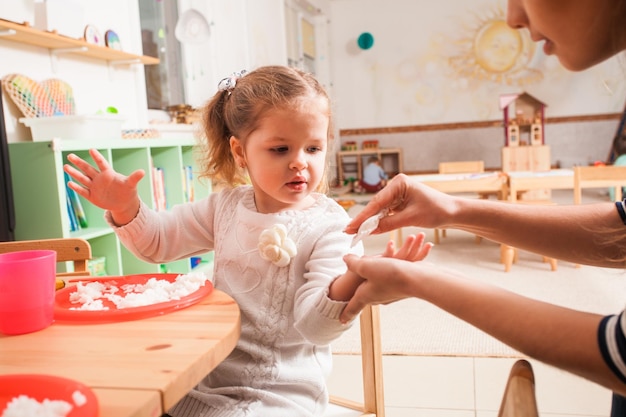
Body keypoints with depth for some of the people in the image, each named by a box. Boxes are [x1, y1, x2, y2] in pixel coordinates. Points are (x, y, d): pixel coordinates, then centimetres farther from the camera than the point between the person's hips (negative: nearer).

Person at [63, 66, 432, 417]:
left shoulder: (330, 226, -15)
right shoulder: (225, 207, 2)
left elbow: (315, 323, -21)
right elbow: (157, 240, 13)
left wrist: (352, 282, -42)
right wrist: (125, 207, -7)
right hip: (206, 377, 5)